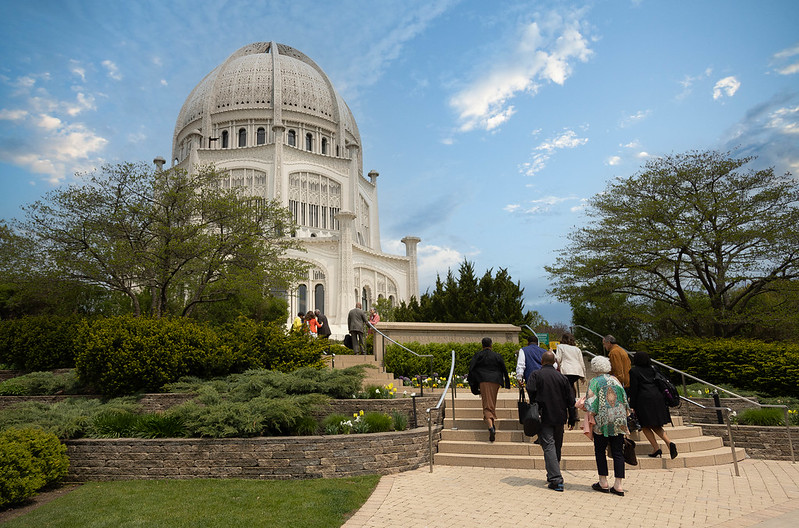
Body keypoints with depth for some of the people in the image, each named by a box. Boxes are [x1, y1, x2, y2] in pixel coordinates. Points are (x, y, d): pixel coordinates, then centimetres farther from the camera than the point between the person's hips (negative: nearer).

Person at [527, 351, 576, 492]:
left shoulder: (535, 374, -4)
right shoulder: (562, 377, 7)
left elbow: (531, 391, -17)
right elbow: (570, 399, 8)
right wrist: (572, 419, 13)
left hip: (544, 417, -4)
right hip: (559, 418, 4)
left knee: (549, 446, -6)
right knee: (557, 447, 17)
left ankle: (556, 480, -15)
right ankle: (553, 475, 30)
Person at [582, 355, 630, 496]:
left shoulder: (594, 382, -4)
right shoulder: (615, 380, 8)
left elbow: (591, 403, -11)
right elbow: (624, 398, 12)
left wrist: (590, 416, 0)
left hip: (602, 421, -4)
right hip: (619, 421, 4)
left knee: (600, 451, 8)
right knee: (618, 452, 6)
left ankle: (603, 482, 10)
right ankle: (619, 485, 5)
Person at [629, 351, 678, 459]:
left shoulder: (633, 371, -3)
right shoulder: (652, 369, 15)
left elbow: (633, 389, -7)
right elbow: (657, 383, 16)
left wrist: (632, 406, -4)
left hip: (644, 399, -6)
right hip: (658, 397, 6)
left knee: (645, 426, 5)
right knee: (656, 426, 14)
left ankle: (656, 448, -3)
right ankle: (669, 442, -6)